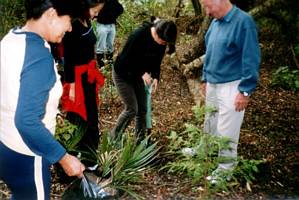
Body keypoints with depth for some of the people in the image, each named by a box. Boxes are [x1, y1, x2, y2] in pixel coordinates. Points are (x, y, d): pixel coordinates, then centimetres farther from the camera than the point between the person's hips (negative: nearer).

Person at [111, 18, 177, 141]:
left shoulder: (161, 43, -11)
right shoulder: (138, 35, -30)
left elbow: (156, 62, 1)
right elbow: (125, 59, -26)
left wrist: (155, 77, -16)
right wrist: (142, 73, -30)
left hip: (137, 76, 6)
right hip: (122, 74, -6)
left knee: (142, 109, 5)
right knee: (132, 109, -9)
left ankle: (140, 140, 19)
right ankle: (114, 137, 10)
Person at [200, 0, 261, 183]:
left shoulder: (243, 22, -18)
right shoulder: (215, 22, 5)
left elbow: (251, 59, -19)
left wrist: (245, 91, -18)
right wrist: (205, 79, 19)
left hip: (231, 86, -7)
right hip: (213, 84, 7)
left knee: (226, 130, 1)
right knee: (209, 123, 21)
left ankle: (226, 167, 18)